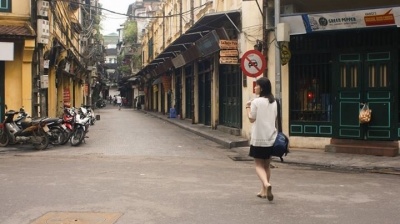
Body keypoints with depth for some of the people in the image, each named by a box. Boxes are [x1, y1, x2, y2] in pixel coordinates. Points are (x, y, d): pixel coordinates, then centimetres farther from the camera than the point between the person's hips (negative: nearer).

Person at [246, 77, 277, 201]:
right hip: (271, 137, 5)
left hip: (258, 138, -5)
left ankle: (266, 184, -25)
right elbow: (274, 118, 14)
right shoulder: (273, 102, 7)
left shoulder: (256, 102, -11)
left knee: (259, 165, 0)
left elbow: (251, 119, -6)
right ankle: (264, 191, 19)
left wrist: (248, 107, 7)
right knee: (266, 165, 15)